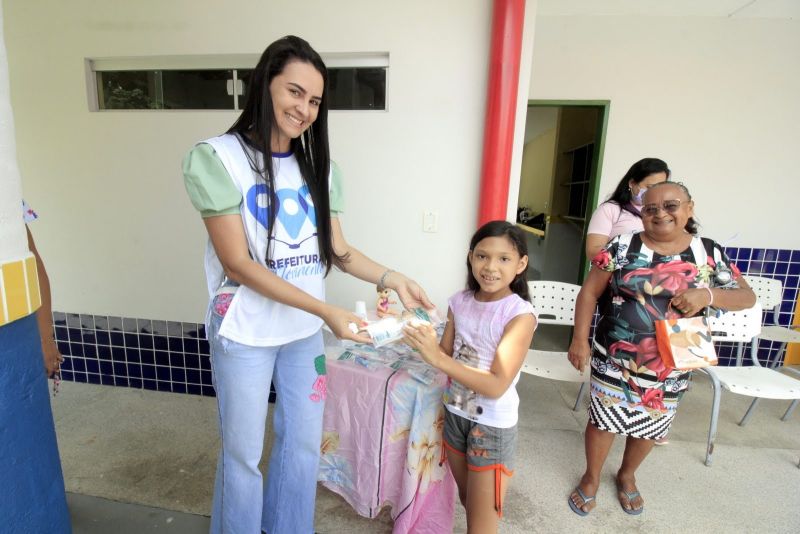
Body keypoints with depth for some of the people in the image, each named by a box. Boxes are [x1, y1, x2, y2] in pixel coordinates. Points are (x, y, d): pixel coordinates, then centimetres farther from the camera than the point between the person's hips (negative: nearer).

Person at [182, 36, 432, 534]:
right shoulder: (217, 158, -13)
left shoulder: (319, 166, 3)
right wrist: (326, 310, -24)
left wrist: (394, 279, -10)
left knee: (304, 443, 19)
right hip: (245, 333, -4)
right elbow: (238, 264, -18)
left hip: (304, 332, 5)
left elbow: (337, 248, 5)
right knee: (243, 453, 15)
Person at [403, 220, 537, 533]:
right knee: (467, 500, 27)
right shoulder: (460, 301, -6)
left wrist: (437, 358, -35)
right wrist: (422, 339, -18)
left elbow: (496, 385, -26)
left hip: (493, 425, -5)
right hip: (455, 413, 5)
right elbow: (446, 356, 1)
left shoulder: (520, 314, -22)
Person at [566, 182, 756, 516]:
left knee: (649, 427, 20)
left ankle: (627, 476, 48)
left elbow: (747, 297, 4)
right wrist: (580, 340, -11)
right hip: (614, 359, -2)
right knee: (604, 419, 10)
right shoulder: (623, 247, -9)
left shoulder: (710, 254, -3)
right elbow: (589, 292, -7)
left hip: (671, 367, 3)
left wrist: (708, 295, -18)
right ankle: (591, 478, 36)